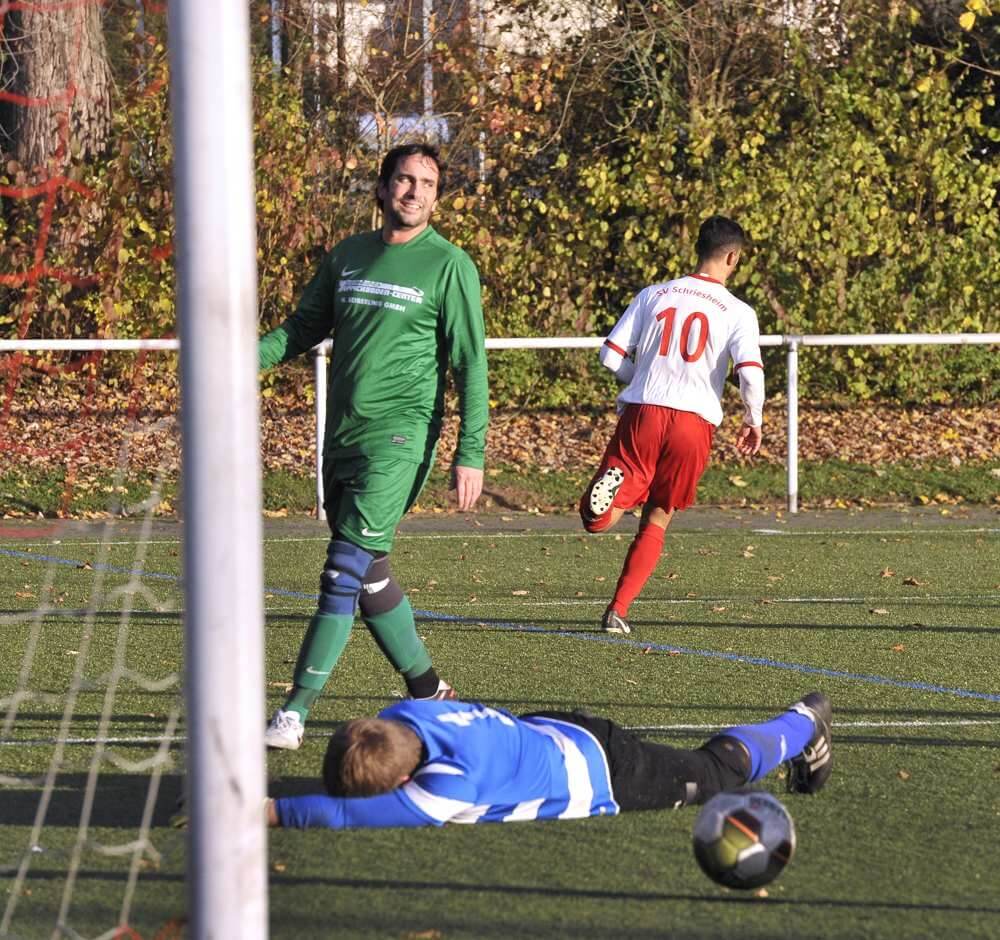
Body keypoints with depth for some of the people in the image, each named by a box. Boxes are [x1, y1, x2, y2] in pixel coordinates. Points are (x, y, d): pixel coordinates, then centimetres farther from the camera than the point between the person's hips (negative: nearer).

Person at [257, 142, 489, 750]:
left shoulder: (449, 266, -3)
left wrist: (471, 454, -10)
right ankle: (428, 691, 25)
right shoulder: (348, 255, 12)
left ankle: (297, 709, -13)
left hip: (400, 436, -6)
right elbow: (304, 327, 22)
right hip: (343, 434, 6)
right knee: (370, 576, 10)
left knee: (346, 570, -13)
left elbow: (470, 366, -4)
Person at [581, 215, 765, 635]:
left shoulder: (653, 295, 10)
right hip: (695, 420, 0)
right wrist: (754, 421, 8)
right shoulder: (738, 312, 3)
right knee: (656, 520, 16)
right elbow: (750, 374, -10)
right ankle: (618, 611, 9)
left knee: (597, 521, 0)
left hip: (642, 412, 1)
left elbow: (611, 356, 6)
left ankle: (613, 481, -35)